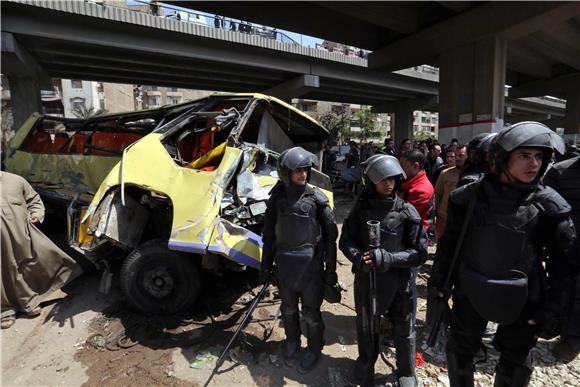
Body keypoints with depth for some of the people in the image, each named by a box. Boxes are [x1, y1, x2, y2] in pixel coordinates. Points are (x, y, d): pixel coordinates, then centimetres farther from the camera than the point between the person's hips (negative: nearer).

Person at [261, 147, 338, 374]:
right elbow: (269, 235, 6)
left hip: (311, 266, -3)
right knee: (288, 310, 21)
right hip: (284, 266, 3)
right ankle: (292, 343, 47)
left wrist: (331, 269, -4)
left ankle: (314, 349, 39)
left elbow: (330, 236, -6)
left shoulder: (316, 199, -11)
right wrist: (266, 264, 10)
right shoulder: (277, 199, -2)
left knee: (311, 313, 13)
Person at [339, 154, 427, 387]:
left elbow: (419, 253, -10)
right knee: (364, 327, 19)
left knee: (403, 330, 16)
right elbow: (345, 240, 0)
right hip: (365, 278, 2)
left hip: (397, 280, -1)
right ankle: (366, 366, 47)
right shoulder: (361, 208, -5)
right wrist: (359, 257, -19)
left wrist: (388, 258, -23)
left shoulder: (407, 212, -10)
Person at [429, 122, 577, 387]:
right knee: (460, 350, 18)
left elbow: (563, 260, -3)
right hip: (470, 291, 0)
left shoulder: (549, 205, -9)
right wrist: (439, 277, 4)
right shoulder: (469, 197, -10)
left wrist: (555, 308, -6)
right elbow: (449, 241, 1)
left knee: (515, 363, 19)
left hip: (522, 299, 0)